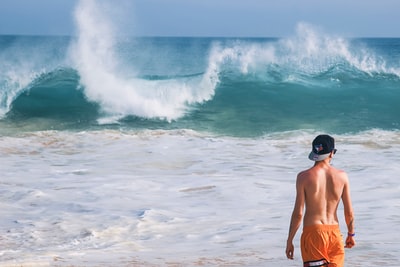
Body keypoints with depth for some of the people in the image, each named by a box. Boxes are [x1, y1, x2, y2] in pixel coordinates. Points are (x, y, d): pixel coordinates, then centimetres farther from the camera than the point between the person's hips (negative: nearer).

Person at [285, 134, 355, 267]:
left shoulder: (304, 177, -7)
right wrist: (351, 234, 21)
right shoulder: (342, 176, 0)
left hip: (313, 233, -2)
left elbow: (298, 213, -8)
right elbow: (349, 212, 4)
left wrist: (289, 241, 1)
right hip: (334, 233, 3)